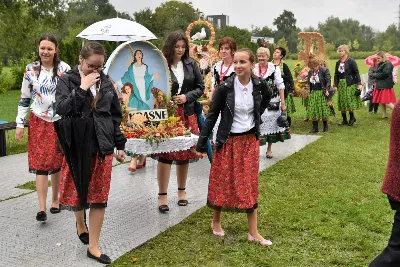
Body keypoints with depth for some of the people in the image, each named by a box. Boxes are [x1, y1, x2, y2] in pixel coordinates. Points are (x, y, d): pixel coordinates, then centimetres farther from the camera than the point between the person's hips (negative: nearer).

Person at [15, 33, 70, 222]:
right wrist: (20, 124, 2)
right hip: (38, 122, 1)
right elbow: (24, 99, 6)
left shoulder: (64, 69, -4)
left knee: (57, 163, 9)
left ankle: (55, 200, 27)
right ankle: (42, 208, -5)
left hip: (60, 122, 0)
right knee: (40, 164, -5)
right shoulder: (30, 70, 0)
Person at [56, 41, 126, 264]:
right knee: (78, 191, 9)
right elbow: (62, 109, -19)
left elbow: (116, 116, 11)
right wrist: (82, 88, -21)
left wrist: (120, 144, 10)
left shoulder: (106, 83, 6)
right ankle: (81, 223, 43)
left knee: (100, 197, 3)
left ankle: (94, 247, 14)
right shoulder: (68, 81, -3)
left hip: (103, 147, 2)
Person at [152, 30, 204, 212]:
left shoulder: (190, 64, 5)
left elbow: (200, 87, 9)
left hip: (186, 115, 5)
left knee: (184, 153, 12)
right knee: (164, 154, -3)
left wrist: (186, 97, -6)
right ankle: (162, 196, 8)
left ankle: (182, 190, 29)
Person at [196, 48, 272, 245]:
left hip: (250, 140, 3)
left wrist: (257, 115, 8)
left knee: (249, 185, 7)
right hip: (228, 141, -2)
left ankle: (253, 232, 14)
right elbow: (212, 116, -9)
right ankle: (216, 222, 30)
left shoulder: (259, 85, -6)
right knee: (222, 182, 8)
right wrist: (201, 144, -11)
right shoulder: (225, 87, -15)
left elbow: (267, 96, 19)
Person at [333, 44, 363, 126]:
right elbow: (336, 74, 16)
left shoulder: (351, 61, -5)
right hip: (341, 84, 6)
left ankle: (352, 117, 10)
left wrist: (359, 83, -13)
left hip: (350, 84, -6)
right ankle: (344, 120, 12)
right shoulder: (338, 63, 13)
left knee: (350, 101, -8)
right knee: (341, 102, 5)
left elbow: (356, 73, -8)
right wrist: (335, 84, 11)